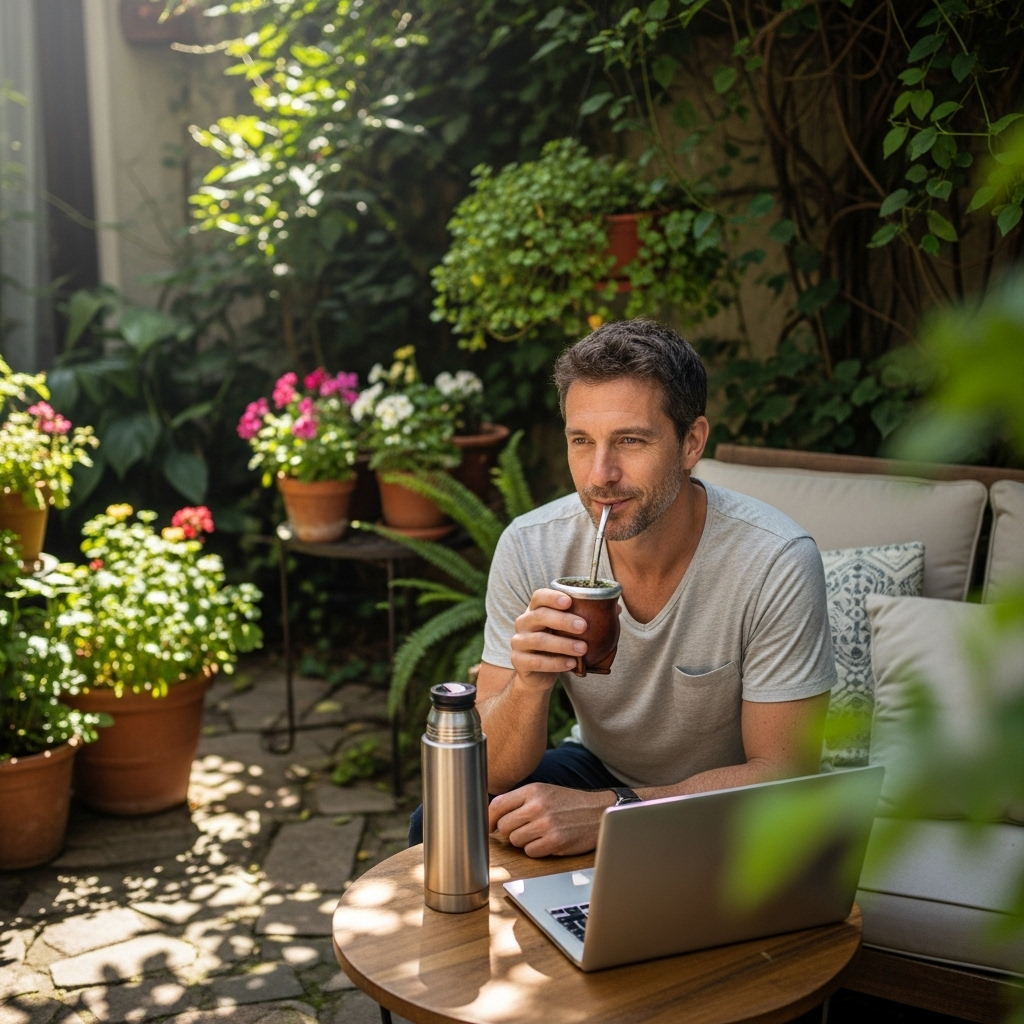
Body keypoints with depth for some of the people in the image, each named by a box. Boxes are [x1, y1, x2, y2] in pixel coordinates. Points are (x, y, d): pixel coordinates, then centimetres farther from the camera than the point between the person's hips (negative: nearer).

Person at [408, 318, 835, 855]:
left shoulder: (777, 564, -26)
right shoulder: (529, 548, -17)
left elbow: (783, 772, -21)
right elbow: (492, 776, -15)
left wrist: (610, 811, -32)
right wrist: (530, 682, -38)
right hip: (599, 769, 4)